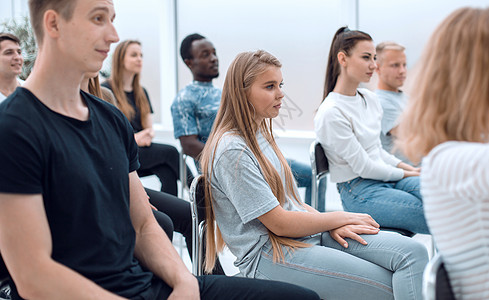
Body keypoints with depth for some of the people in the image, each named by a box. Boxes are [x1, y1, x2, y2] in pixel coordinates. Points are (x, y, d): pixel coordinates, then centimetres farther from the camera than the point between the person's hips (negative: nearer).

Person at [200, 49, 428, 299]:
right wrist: (339, 218, -4)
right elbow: (279, 223, -15)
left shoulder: (260, 133, 15)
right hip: (268, 256, -9)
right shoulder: (231, 151, -15)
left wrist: (332, 225, 0)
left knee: (413, 253, -11)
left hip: (309, 233, 9)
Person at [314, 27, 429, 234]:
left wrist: (409, 168, 4)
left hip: (388, 177, 8)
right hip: (359, 191, -8)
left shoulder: (369, 98, 9)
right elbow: (363, 167, -14)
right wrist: (404, 174, -3)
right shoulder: (330, 113, -17)